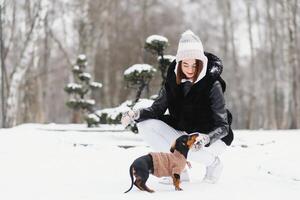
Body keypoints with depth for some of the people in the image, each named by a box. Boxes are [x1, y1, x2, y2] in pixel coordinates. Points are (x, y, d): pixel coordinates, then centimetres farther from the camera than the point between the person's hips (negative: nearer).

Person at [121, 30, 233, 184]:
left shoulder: (212, 84, -21)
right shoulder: (173, 80, -8)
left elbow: (222, 126, -23)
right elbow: (157, 108, -6)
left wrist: (205, 138, -44)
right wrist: (136, 114, -27)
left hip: (212, 138, -5)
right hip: (182, 134, 5)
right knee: (146, 125, -16)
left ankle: (211, 162, -3)